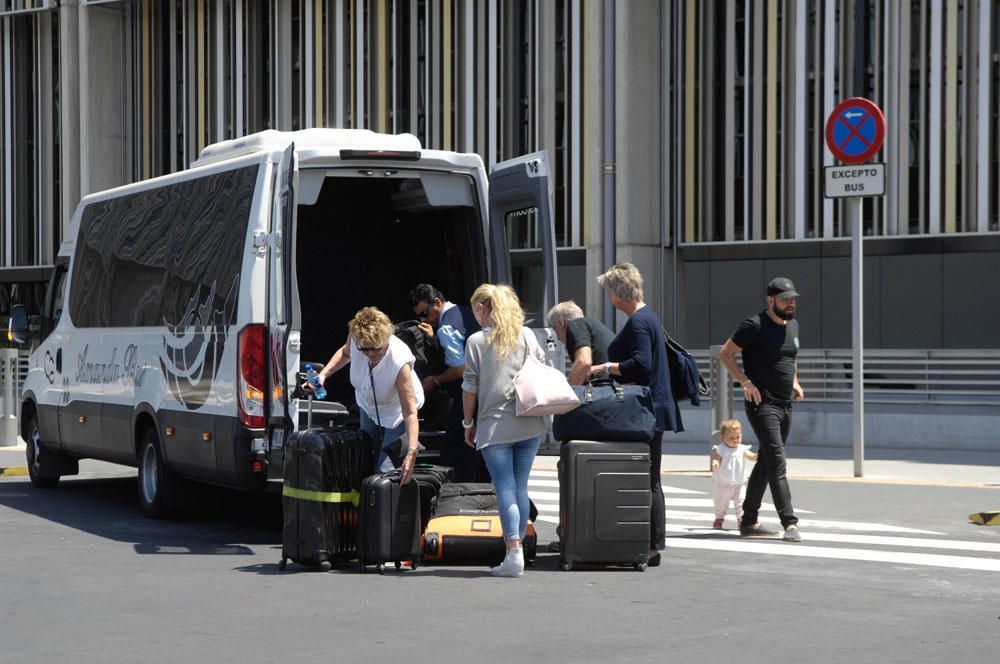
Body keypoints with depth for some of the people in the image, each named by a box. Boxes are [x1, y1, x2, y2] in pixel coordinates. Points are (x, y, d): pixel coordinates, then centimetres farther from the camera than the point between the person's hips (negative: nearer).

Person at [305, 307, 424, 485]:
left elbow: (410, 413, -40)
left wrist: (411, 453, -47)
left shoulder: (399, 361, -41)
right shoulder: (355, 337, -28)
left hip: (396, 411, -5)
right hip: (368, 405, 5)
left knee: (384, 469, -14)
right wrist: (323, 374, -13)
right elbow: (345, 352, 2)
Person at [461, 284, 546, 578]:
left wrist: (468, 423, 8)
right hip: (529, 425, 4)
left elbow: (470, 387, -1)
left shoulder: (477, 341, -2)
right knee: (520, 488, 9)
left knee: (505, 489, -5)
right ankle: (518, 549, 11)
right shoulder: (527, 335, 8)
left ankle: (514, 555, -12)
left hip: (494, 426, -3)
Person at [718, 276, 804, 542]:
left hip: (785, 405, 8)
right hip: (762, 404, -8)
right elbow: (725, 353, -7)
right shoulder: (755, 325, -11)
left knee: (765, 463, 12)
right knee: (777, 462, -15)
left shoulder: (793, 325, 13)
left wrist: (794, 382, 12)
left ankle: (748, 521, 20)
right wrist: (746, 382, -16)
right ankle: (789, 523, -20)